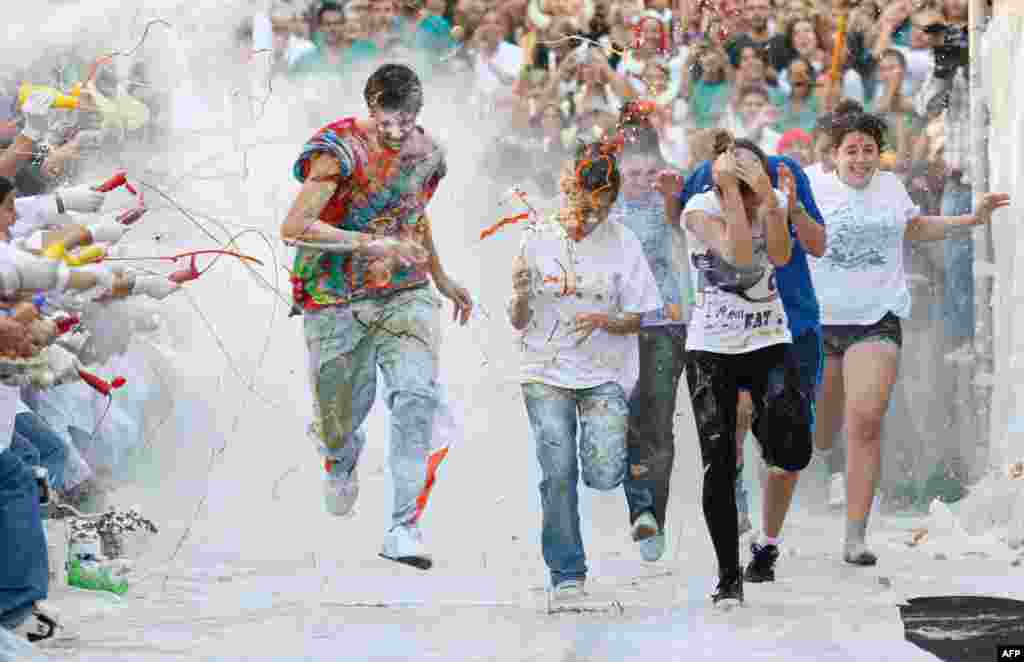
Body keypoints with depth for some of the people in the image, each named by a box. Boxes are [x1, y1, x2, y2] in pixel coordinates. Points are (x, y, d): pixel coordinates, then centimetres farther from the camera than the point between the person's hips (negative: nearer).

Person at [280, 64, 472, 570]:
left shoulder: (426, 152, 5)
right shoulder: (341, 149, -14)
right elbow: (293, 227, -22)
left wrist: (442, 279, 32)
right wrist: (373, 244, -27)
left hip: (404, 295, 3)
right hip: (336, 300, -3)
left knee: (416, 394, -22)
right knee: (340, 418, 9)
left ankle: (404, 528, -24)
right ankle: (342, 459, 50)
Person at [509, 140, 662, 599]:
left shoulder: (622, 244, 0)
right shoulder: (539, 240, 0)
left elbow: (636, 320, 3)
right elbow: (518, 322, 4)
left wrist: (604, 321, -17)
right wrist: (521, 296, -18)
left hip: (604, 372, 0)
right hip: (546, 372, 0)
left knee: (604, 475, -15)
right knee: (558, 471, -13)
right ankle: (566, 572, 3)